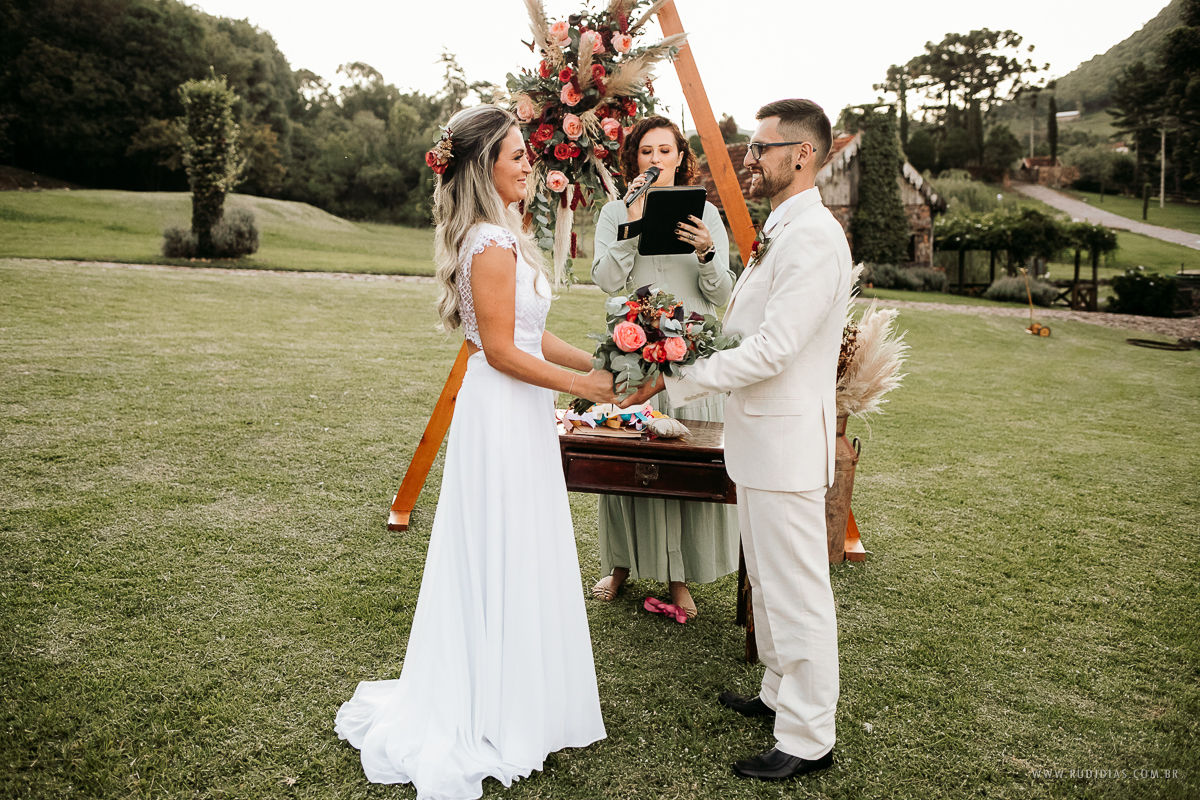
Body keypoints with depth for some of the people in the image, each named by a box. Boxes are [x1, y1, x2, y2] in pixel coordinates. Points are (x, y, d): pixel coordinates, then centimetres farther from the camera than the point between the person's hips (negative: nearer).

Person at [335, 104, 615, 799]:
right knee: (508, 560, 2)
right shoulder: (494, 246, -19)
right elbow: (503, 351, -20)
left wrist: (597, 364, 7)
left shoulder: (502, 235, 13)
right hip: (505, 412, -10)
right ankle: (502, 718, 19)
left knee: (503, 557, 18)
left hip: (516, 410, 10)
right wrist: (582, 386, -13)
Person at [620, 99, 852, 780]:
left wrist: (675, 379, -20)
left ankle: (809, 737, 15)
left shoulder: (814, 238, -18)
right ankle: (781, 693, 38)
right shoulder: (780, 231, 15)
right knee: (768, 580, 21)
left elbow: (771, 349, -25)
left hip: (787, 439, -10)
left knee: (796, 588, 1)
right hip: (760, 435, 10)